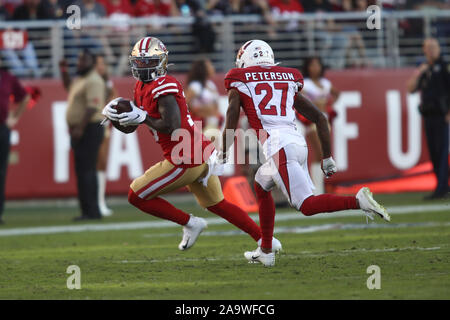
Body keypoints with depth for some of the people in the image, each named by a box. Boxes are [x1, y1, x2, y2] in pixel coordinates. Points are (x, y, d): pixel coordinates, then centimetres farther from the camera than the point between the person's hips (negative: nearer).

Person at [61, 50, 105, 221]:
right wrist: (63, 71, 24)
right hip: (78, 130, 11)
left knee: (86, 170, -13)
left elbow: (93, 107, -23)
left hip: (89, 129, -11)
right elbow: (69, 87, 40)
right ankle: (89, 210, 13)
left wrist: (80, 128, -28)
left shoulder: (93, 81, -13)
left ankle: (91, 211, -15)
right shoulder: (80, 80, 18)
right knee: (81, 170, 10)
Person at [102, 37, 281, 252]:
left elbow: (172, 126, -26)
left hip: (186, 160, -10)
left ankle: (190, 224, 6)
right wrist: (114, 116, -1)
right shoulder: (142, 87, 14)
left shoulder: (164, 87, -17)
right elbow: (129, 127, 18)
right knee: (217, 204, 23)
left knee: (137, 196, -1)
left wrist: (143, 118, -19)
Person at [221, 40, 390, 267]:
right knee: (261, 185, 28)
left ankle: (358, 201, -32)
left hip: (277, 146, -6)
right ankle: (265, 251, 29)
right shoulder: (288, 82, 26)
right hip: (299, 143, 6)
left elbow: (232, 115, -3)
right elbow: (319, 118, 20)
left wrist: (223, 152, 9)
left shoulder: (240, 84, 13)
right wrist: (327, 157, 24)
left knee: (306, 205, -11)